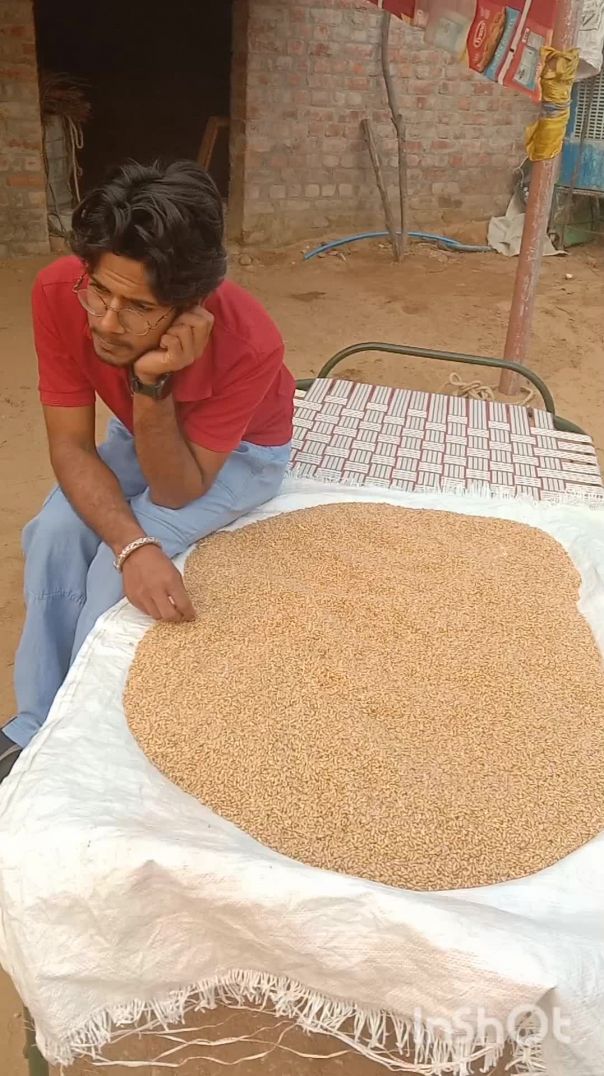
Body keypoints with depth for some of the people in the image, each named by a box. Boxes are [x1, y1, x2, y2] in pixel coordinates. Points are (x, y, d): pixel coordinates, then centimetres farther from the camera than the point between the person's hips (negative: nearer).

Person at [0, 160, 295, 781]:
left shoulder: (248, 346, -38)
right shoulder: (58, 292, -30)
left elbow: (176, 492, -29)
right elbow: (70, 446, -23)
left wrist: (152, 386, -45)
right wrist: (132, 546, -39)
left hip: (239, 450, -3)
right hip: (142, 431, 4)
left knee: (115, 572, -23)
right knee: (56, 536, -19)